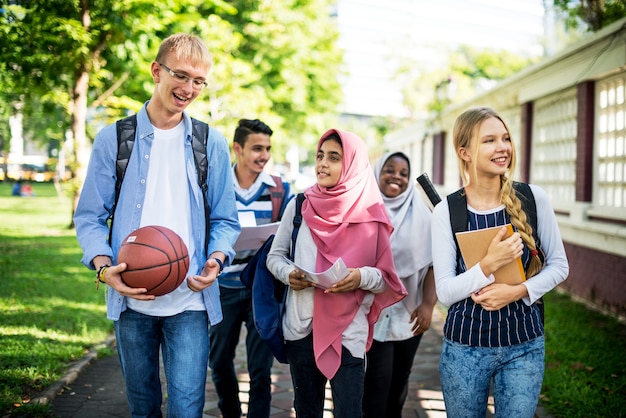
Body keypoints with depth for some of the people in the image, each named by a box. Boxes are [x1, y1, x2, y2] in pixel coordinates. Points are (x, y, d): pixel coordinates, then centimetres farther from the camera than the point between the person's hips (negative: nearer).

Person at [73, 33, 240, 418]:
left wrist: (216, 261, -13)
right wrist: (105, 268, -15)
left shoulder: (212, 145, 4)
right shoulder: (114, 139, 1)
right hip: (131, 300, 1)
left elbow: (224, 220, 7)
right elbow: (90, 216, 3)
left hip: (190, 300, -1)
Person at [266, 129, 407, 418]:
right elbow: (274, 255, 10)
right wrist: (287, 273, -11)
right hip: (301, 326, 3)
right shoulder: (299, 206, 1)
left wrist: (363, 277, -21)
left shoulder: (370, 215, -5)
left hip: (348, 331, -2)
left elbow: (387, 277, -1)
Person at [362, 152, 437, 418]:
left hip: (410, 313, 2)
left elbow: (434, 263, -2)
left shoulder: (420, 215, -1)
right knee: (378, 377, -6)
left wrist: (428, 304, -12)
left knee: (400, 377, 15)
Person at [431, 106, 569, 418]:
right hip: (465, 346, -1)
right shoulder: (446, 211, -8)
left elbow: (559, 265, 3)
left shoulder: (533, 198, -5)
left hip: (524, 347, 1)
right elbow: (445, 291, -9)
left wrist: (519, 291, -14)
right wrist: (488, 265, -25)